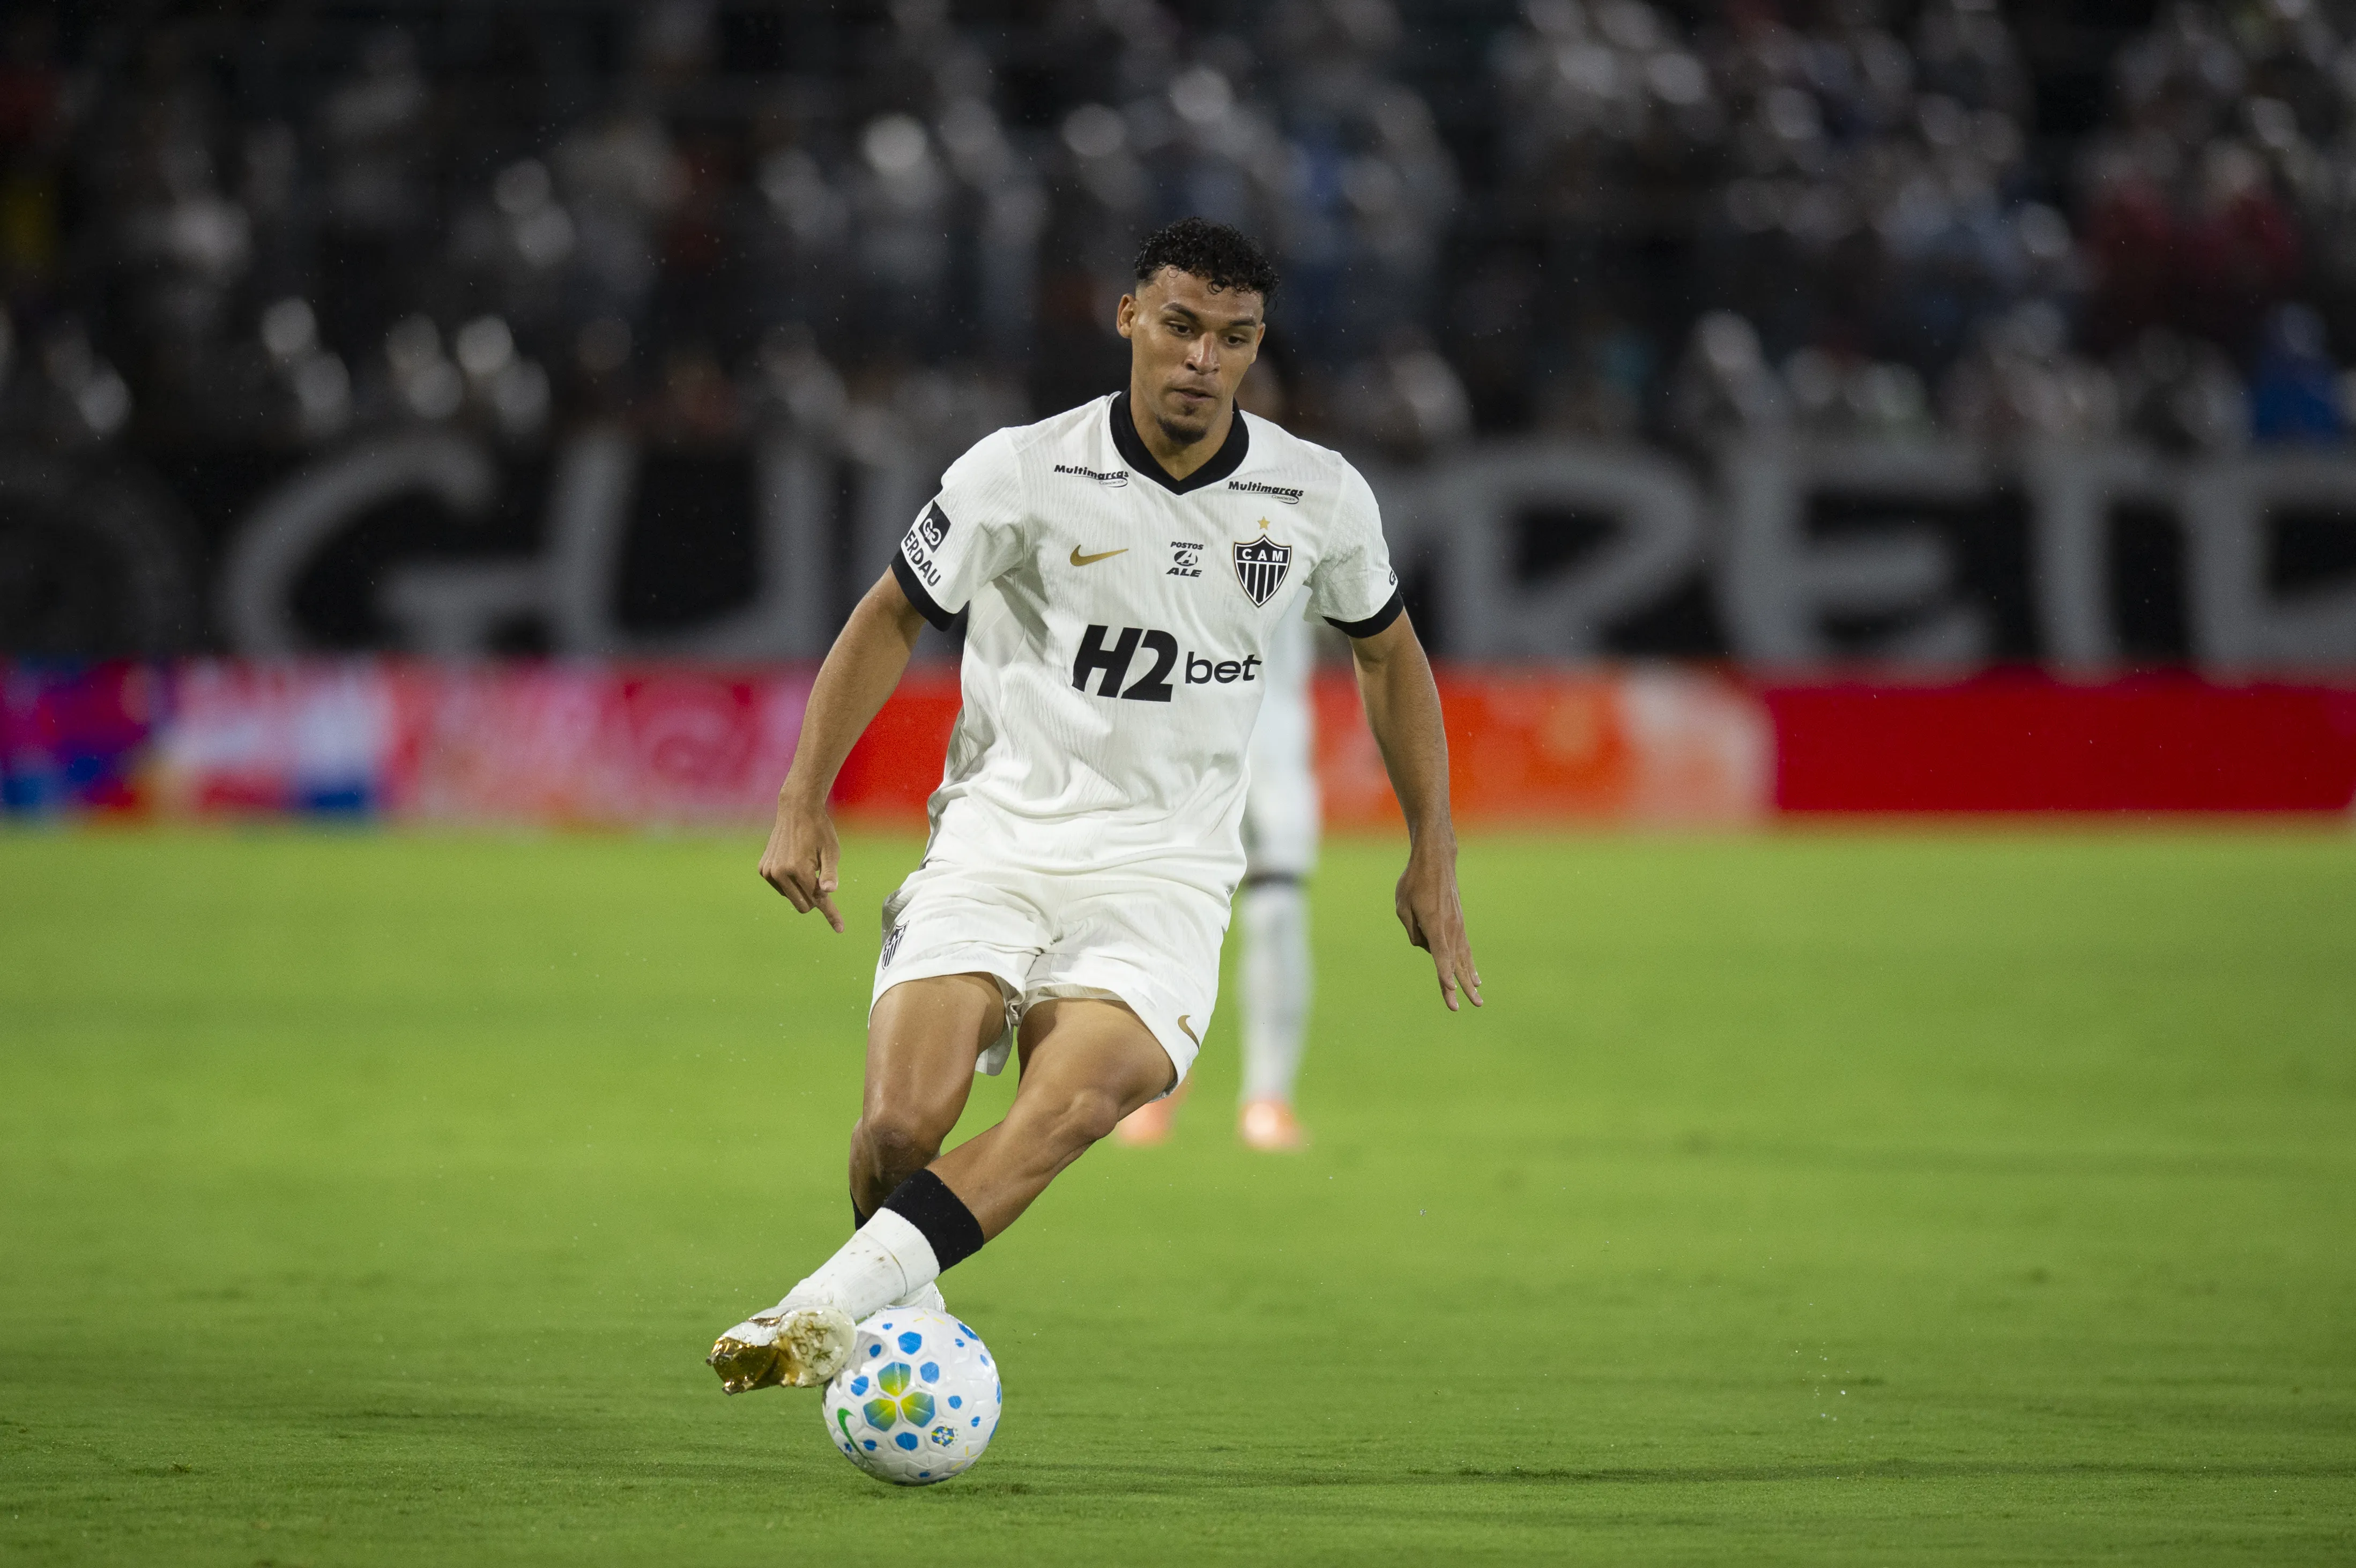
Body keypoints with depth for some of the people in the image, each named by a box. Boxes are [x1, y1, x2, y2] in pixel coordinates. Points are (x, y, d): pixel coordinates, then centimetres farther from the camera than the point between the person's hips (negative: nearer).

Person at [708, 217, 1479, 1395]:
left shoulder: (1318, 499, 0)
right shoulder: (1024, 473, -7)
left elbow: (1387, 651, 19)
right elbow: (892, 616, 6)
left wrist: (1433, 855, 17)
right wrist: (804, 801, 0)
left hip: (1165, 866, 1)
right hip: (999, 829, -1)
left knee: (1077, 1101, -29)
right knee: (901, 1123, -20)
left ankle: (828, 1309, -33)